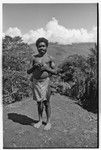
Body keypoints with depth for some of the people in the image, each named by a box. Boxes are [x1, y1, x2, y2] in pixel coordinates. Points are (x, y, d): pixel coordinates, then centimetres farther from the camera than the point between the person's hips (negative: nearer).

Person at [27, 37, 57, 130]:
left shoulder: (49, 58, -1)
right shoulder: (34, 58, 7)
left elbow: (55, 72, -1)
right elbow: (29, 72, 11)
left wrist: (46, 68, -16)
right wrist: (34, 66, -9)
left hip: (45, 81, -3)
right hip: (36, 82, 3)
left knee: (46, 102, 4)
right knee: (39, 102, 13)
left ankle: (48, 122, 20)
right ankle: (40, 121, 29)